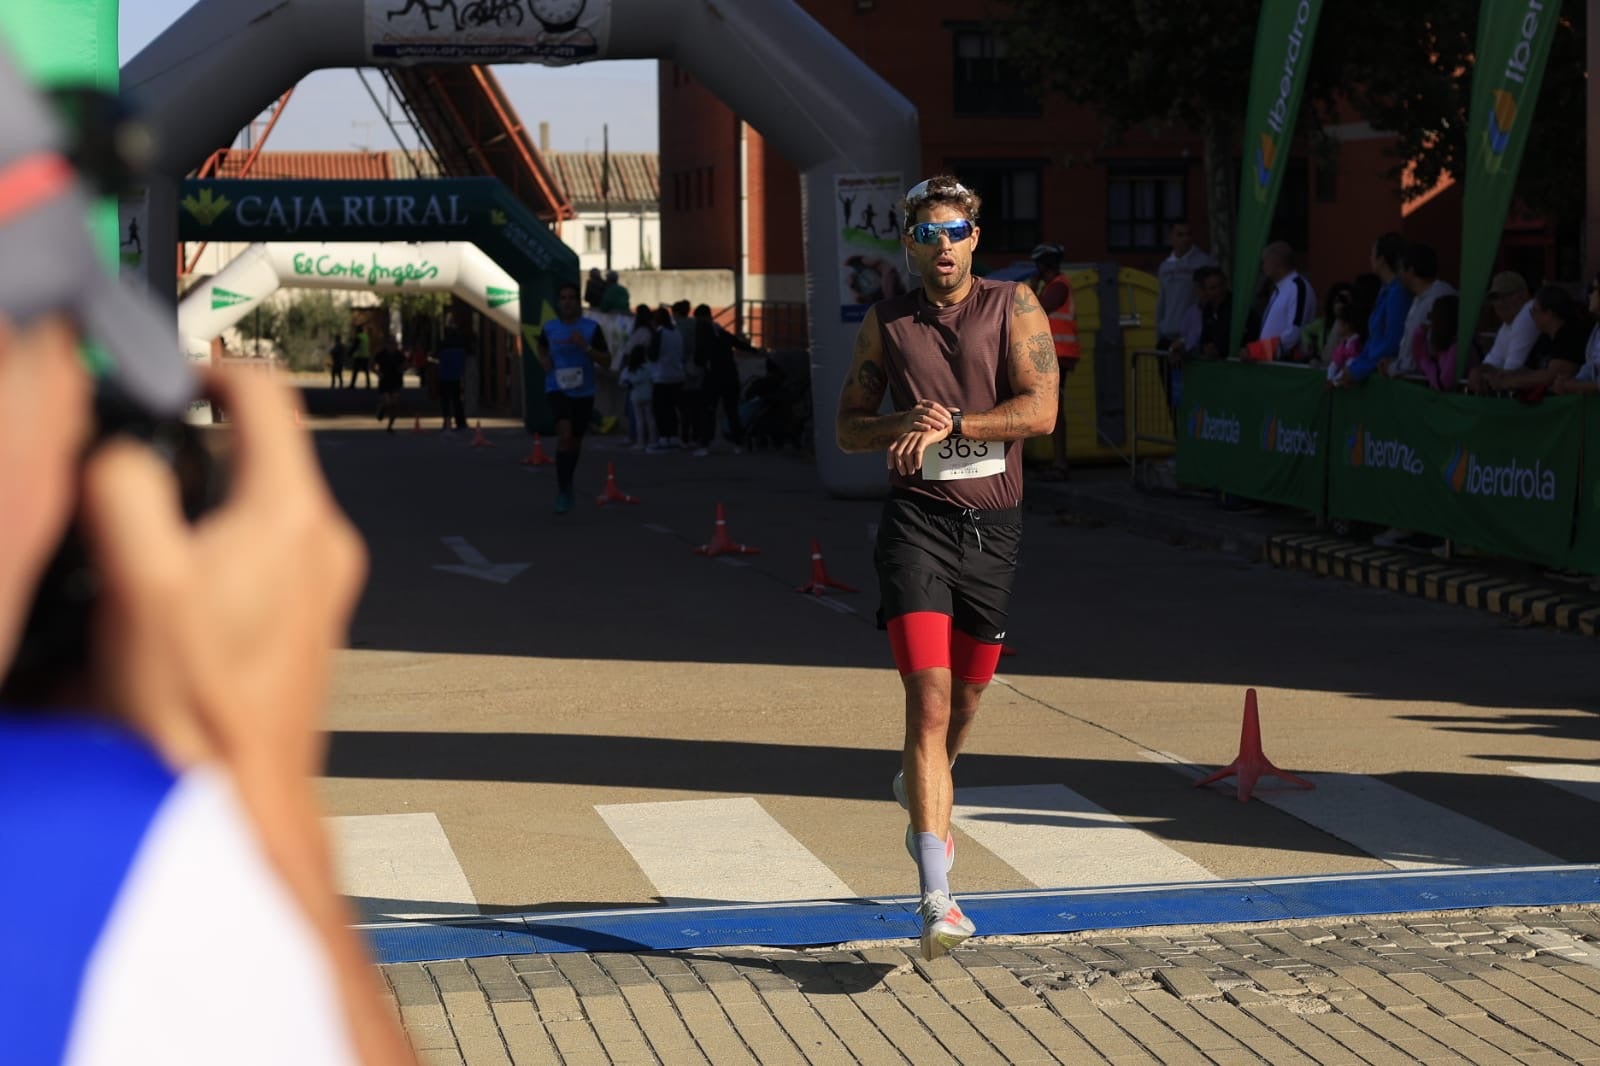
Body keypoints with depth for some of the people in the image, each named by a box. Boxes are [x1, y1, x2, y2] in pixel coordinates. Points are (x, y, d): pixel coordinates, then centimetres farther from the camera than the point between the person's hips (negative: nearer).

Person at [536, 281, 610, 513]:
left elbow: (607, 359, -6)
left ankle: (568, 483, 41)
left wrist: (585, 347, -21)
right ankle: (562, 490, -19)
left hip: (583, 392, 1)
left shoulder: (591, 328, -6)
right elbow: (542, 347, 23)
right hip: (557, 389, -1)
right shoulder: (549, 328, 0)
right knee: (564, 433, -23)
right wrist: (544, 360, 2)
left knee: (575, 440, 15)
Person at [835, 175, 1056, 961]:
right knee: (929, 700, -15)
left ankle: (923, 789, 51)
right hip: (917, 520, -1)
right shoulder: (886, 323, 7)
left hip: (993, 525, 2)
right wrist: (904, 423, -9)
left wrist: (949, 425, -15)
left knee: (965, 696, 16)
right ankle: (936, 897, -18)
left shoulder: (1014, 307, 3)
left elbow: (1040, 410, -8)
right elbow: (848, 428, 11)